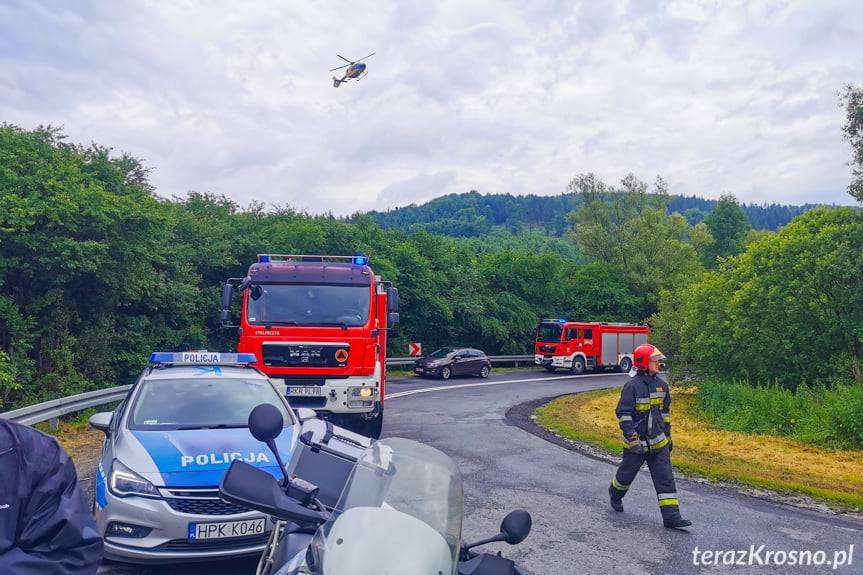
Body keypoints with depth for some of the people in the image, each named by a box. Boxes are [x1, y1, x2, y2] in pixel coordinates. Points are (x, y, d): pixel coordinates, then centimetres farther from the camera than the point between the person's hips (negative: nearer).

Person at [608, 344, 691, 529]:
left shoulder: (662, 384, 4)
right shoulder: (632, 386, -17)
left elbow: (665, 411, 16)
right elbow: (623, 413, -17)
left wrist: (668, 435, 17)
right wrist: (632, 440, -21)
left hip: (658, 442, 5)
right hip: (637, 443, -5)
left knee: (665, 478, -1)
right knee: (627, 474, 13)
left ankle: (671, 517, 1)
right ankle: (615, 494, 42)